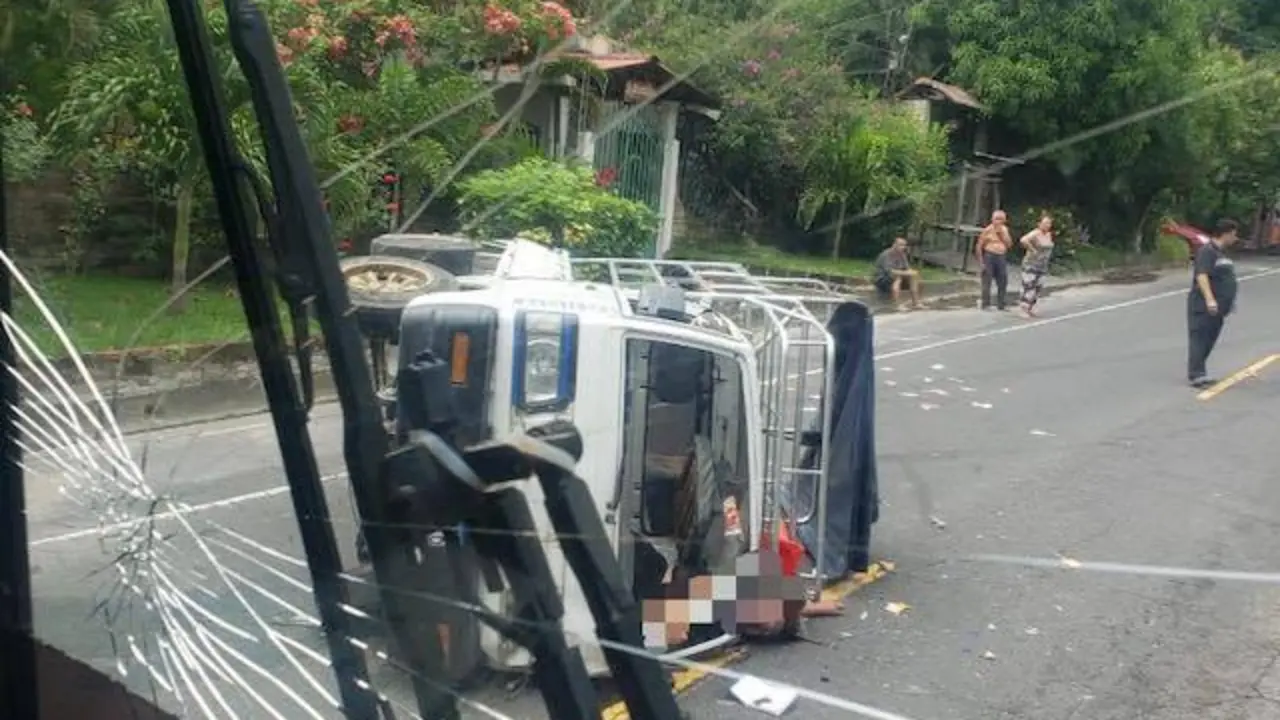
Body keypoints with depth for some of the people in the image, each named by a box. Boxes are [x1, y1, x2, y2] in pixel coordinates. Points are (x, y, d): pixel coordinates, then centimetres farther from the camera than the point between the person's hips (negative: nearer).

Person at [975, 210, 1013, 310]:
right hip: (989, 256, -5)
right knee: (987, 282, -4)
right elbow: (979, 246, -6)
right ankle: (986, 305, 2)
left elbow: (1009, 245, 5)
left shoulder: (1004, 230, 10)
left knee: (1003, 282, 6)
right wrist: (980, 261, -10)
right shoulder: (987, 230, -5)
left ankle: (1001, 305, 15)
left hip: (1002, 258, 5)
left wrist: (1003, 233, -6)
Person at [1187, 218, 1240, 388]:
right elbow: (1202, 276, -24)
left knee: (1209, 341, 11)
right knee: (1199, 340, -9)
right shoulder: (1206, 251, -13)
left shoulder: (1221, 253, 17)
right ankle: (1196, 376, -11)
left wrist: (1229, 301, 27)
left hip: (1217, 307, 10)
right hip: (1203, 307, -10)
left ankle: (1197, 373, 16)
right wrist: (1209, 299, -33)